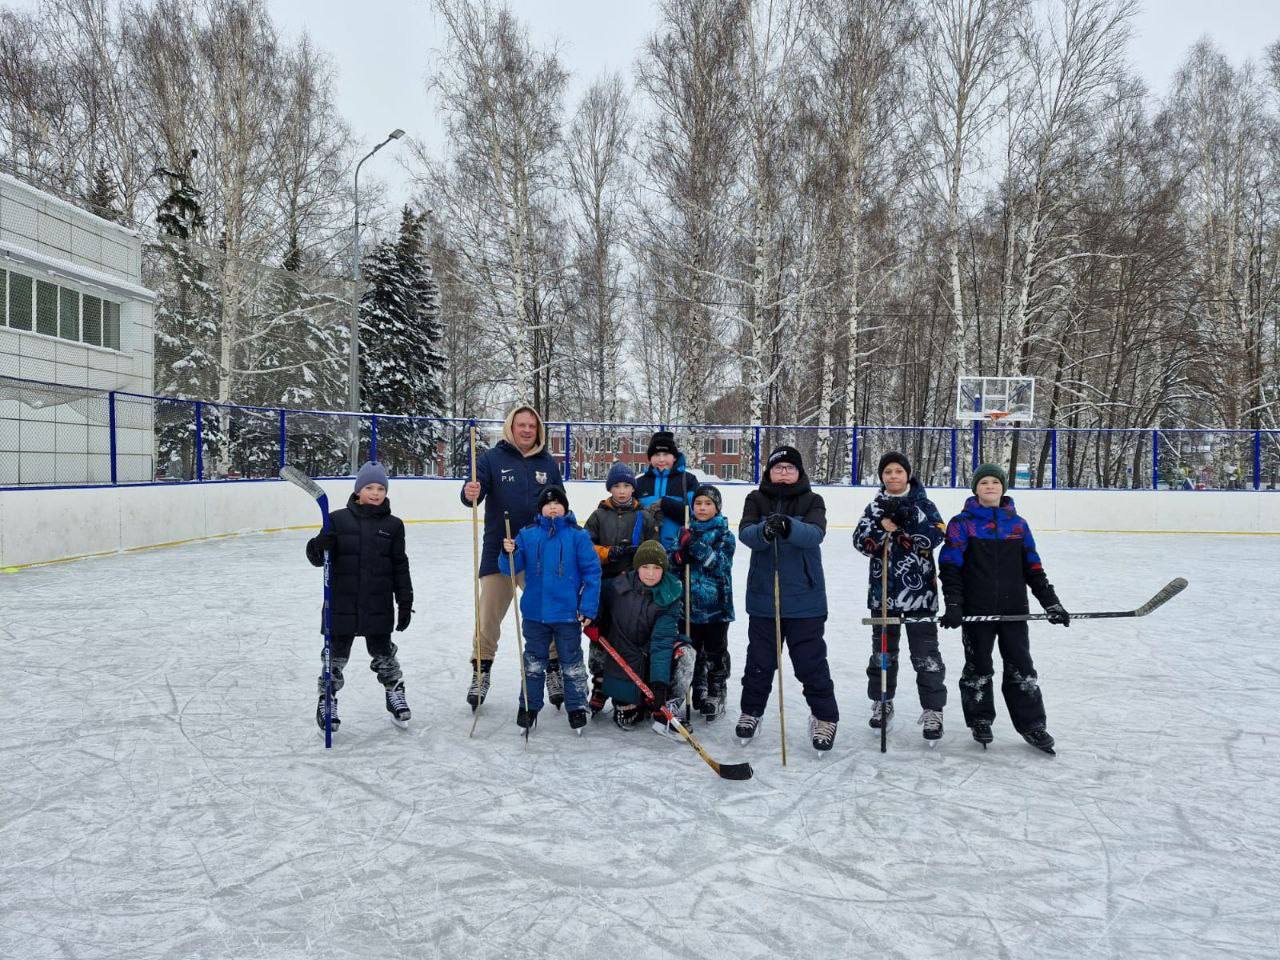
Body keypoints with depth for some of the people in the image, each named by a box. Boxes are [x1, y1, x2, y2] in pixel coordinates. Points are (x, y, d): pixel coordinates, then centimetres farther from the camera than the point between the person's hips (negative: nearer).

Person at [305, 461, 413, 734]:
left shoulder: (392, 525, 2)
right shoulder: (338, 519, -3)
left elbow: (400, 566, 5)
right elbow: (320, 558, -2)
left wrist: (405, 602, 3)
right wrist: (318, 547, -25)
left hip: (378, 606, 1)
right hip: (342, 604, -1)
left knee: (383, 655, 13)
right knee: (336, 655, 9)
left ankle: (396, 695, 33)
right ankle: (327, 701, 27)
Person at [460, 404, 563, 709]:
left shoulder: (548, 463, 7)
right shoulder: (492, 458, -2)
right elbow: (474, 492, -15)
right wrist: (470, 493, -39)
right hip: (498, 552, -2)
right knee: (488, 617, 7)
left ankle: (553, 671, 23)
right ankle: (481, 673, 23)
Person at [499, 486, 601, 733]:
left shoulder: (577, 536, -6)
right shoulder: (527, 535, 0)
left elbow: (591, 571, -6)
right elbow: (510, 569, 1)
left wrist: (588, 607, -9)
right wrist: (509, 553, -21)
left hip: (567, 613, -2)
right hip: (535, 612, 2)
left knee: (572, 663, 10)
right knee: (533, 663, 16)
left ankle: (577, 707, 24)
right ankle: (528, 707, 28)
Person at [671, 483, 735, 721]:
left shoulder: (724, 535, -4)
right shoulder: (686, 531, 8)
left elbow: (720, 564, -18)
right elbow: (674, 563, 6)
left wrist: (696, 545, -27)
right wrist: (679, 556, -16)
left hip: (716, 605, -4)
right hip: (690, 602, 4)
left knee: (716, 653, 6)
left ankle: (715, 696, 17)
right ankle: (698, 694, 25)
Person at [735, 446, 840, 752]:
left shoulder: (812, 501, -2)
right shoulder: (756, 500, 2)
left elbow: (815, 534, -20)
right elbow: (745, 533, -14)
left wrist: (788, 527, -40)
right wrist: (764, 531, -37)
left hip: (805, 599, -2)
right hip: (763, 595, 2)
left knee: (811, 661, 4)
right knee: (760, 660, 13)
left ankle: (824, 716, 22)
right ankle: (751, 710, 32)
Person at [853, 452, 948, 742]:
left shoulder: (923, 504, -1)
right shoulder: (875, 507, 6)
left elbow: (934, 537, -16)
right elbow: (862, 543, -5)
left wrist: (907, 515, -23)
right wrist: (882, 524, -21)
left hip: (919, 591, -3)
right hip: (883, 591, 3)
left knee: (925, 652, -1)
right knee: (883, 649, 14)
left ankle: (932, 710, 9)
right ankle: (882, 703, 28)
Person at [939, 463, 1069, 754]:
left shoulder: (1018, 524, 8)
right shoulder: (962, 523, -3)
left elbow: (1033, 569, 11)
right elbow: (950, 567, -7)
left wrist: (1051, 603, 5)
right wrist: (953, 605, -15)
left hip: (1014, 609, 3)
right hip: (976, 610, -2)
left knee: (1021, 668, 6)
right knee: (978, 668, 9)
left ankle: (1032, 725, 17)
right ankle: (980, 722, 24)